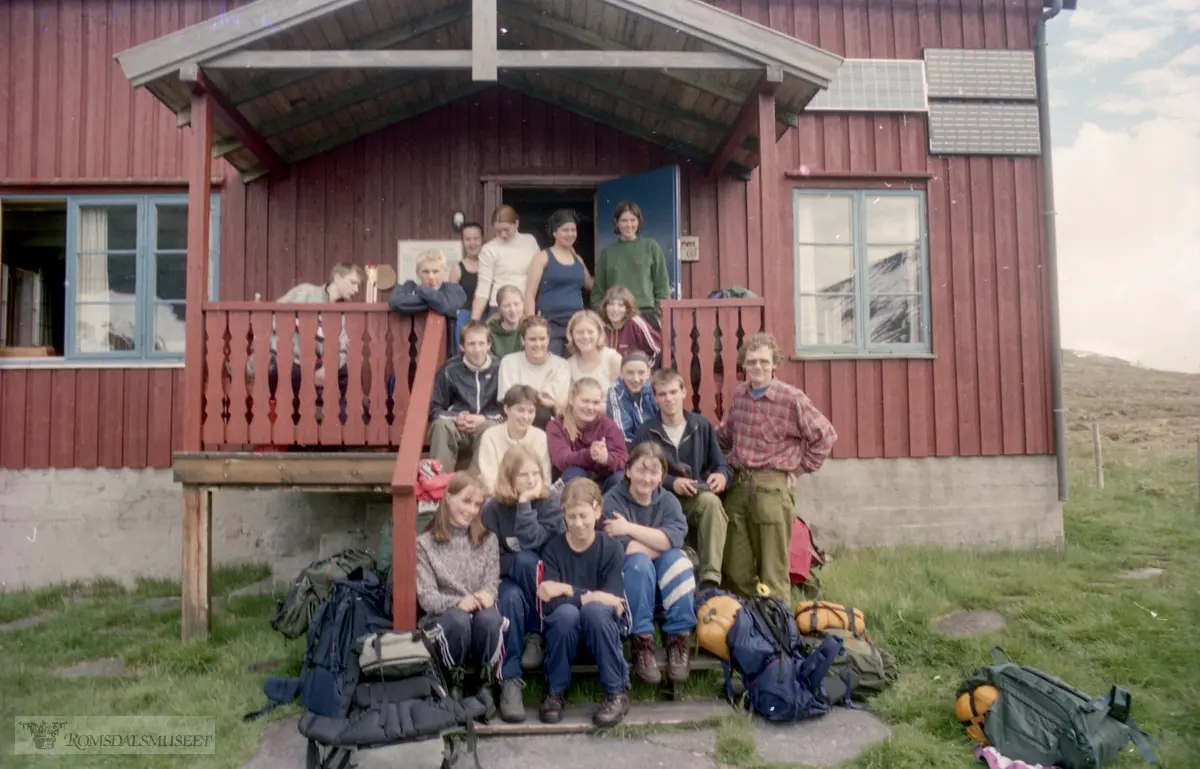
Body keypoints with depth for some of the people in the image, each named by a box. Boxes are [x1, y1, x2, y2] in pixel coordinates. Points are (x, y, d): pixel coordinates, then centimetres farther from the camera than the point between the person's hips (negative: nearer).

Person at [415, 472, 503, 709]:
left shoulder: (488, 540, 11)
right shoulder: (425, 544, 2)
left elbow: (492, 583, 3)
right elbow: (426, 596, -6)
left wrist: (486, 595, -23)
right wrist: (457, 602, -26)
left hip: (481, 613, 2)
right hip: (443, 618, -1)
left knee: (489, 617, -34)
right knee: (458, 619, -36)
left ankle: (485, 683, -12)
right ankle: (455, 683, -10)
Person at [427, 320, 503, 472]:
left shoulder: (499, 369, 0)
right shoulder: (449, 369, 1)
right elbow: (434, 408, 5)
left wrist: (483, 419, -15)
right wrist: (456, 418, -15)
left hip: (486, 424, -1)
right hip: (457, 427, 1)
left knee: (491, 428, -36)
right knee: (441, 425, -33)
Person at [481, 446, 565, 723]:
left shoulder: (551, 503, -7)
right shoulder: (493, 508, -4)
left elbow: (531, 543, -22)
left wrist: (525, 503, -23)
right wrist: (517, 563, -18)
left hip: (541, 581, 0)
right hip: (506, 578, 0)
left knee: (525, 560, -33)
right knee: (511, 598, -35)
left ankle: (536, 634, -17)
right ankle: (510, 681, -31)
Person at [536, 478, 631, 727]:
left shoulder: (611, 549, -10)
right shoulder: (552, 549, -10)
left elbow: (613, 601, -19)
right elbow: (550, 603, -20)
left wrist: (569, 591, -20)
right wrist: (588, 596, -26)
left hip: (603, 625, 0)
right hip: (564, 624, 0)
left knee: (595, 610, -34)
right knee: (566, 612, -34)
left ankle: (617, 692, -17)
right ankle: (555, 691, -11)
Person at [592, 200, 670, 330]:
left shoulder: (651, 247, 7)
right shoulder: (607, 252, 10)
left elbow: (662, 285, 6)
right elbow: (598, 291, 12)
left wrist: (660, 316, -2)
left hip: (646, 315, -1)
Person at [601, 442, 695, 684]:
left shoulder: (668, 501, 2)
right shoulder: (612, 501, -10)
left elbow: (675, 538, -19)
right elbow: (620, 549, -23)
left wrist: (631, 528, -25)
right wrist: (658, 542, -15)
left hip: (665, 585, 3)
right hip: (624, 585, -3)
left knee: (676, 558, -26)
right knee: (639, 562, -32)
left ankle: (678, 639, -21)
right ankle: (642, 642, -27)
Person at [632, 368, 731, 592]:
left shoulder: (701, 425, 6)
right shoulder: (646, 432, 0)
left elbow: (721, 465, 8)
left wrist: (721, 475, -16)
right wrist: (672, 483, -19)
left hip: (698, 498, 2)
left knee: (712, 501, -34)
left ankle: (709, 580, -33)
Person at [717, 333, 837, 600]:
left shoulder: (792, 398, -7)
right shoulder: (739, 394, 10)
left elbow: (826, 435, 0)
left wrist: (799, 468, 0)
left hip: (772, 486, -5)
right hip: (737, 485, 5)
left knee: (773, 570, 0)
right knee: (735, 569, 10)